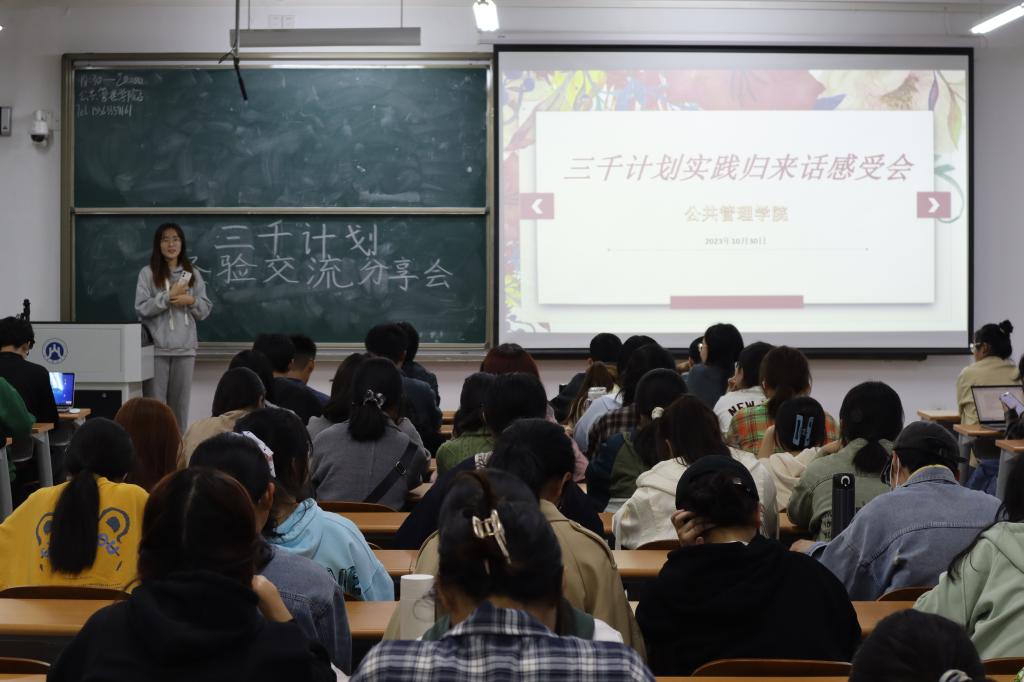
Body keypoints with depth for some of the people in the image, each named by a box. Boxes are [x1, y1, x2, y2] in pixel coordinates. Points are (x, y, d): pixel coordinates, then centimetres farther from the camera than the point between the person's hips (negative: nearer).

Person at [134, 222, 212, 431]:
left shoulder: (192, 274, 10)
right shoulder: (148, 273, 0)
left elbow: (206, 310, 11)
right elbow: (142, 309, -7)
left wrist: (191, 301, -8)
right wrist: (169, 296, -13)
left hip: (185, 347, 3)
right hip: (157, 347, -3)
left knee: (180, 403, 9)